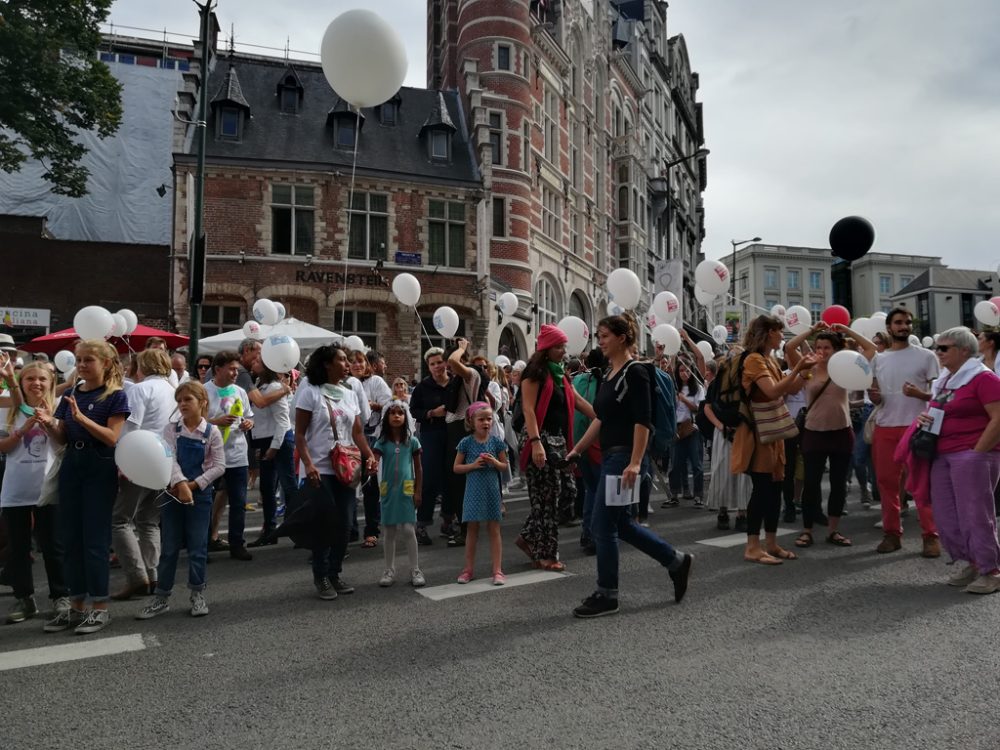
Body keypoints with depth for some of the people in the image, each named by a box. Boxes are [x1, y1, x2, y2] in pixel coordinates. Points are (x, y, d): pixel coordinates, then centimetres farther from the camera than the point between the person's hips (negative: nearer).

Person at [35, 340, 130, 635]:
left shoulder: (115, 396, -8)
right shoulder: (71, 394, 9)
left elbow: (112, 438, -15)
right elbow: (62, 439, 10)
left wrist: (80, 417, -24)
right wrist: (49, 423, -10)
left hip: (100, 469, -6)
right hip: (71, 466, 6)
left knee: (94, 539, -3)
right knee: (70, 538, 9)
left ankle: (100, 608, 7)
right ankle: (76, 605, 20)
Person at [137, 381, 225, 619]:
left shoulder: (212, 432, -4)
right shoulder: (171, 430, 0)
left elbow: (219, 466, -7)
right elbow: (170, 459, -13)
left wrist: (194, 485, -15)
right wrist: (181, 484, -27)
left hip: (200, 494, -2)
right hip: (173, 492, 2)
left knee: (198, 547, 5)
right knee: (169, 547, 8)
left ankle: (197, 595, 17)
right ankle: (161, 597, 17)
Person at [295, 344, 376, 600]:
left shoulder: (349, 393, 10)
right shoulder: (310, 392, -5)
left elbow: (357, 432, 10)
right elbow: (300, 435, -8)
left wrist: (369, 455, -7)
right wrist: (308, 464, -20)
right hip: (320, 470, -5)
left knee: (344, 524, 6)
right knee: (325, 525, -3)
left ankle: (335, 573, 22)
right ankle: (321, 577, 12)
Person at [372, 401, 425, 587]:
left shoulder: (412, 441, 1)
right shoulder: (382, 442, 1)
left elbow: (418, 469, 4)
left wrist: (417, 492, -1)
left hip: (406, 491, -1)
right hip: (388, 491, 1)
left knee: (408, 530, -4)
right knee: (389, 532, 9)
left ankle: (415, 570, 6)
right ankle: (390, 571, 19)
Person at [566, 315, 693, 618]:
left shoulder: (635, 372, -12)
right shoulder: (609, 374, 14)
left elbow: (642, 421, -18)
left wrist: (635, 463, -25)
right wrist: (577, 449, 18)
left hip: (624, 457, -9)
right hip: (610, 456, 9)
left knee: (602, 525, -4)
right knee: (621, 523, 15)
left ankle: (606, 596, 10)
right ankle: (676, 561, 29)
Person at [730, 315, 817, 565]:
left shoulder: (771, 360, 16)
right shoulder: (754, 360, -13)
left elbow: (789, 390, 17)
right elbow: (773, 391, -25)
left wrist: (803, 370, 7)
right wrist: (797, 368, -23)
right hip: (757, 432, -9)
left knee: (774, 488, 10)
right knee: (761, 489, -9)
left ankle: (771, 543, 17)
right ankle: (752, 547, -3)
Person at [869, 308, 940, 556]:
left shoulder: (926, 356, 0)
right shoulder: (878, 359, 11)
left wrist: (919, 394, -21)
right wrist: (874, 395, -9)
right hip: (885, 427, 4)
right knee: (886, 481, 7)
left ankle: (931, 536, 4)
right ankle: (892, 533, 16)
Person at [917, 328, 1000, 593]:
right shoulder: (942, 382, 17)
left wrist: (977, 452, -16)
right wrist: (924, 418, 5)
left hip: (973, 454, -8)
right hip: (942, 456, 8)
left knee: (975, 514, -6)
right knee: (945, 515, 7)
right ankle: (966, 562, 19)